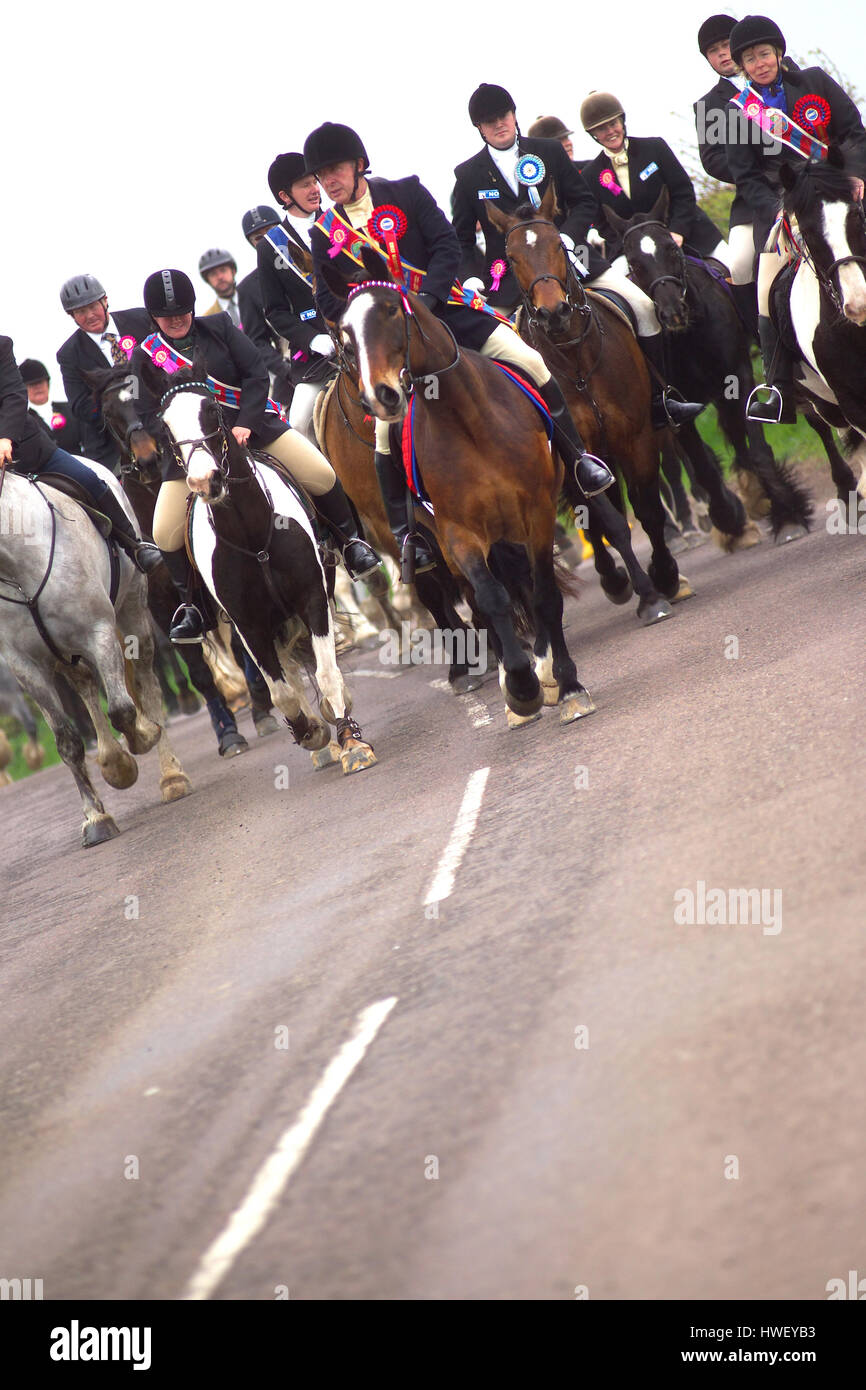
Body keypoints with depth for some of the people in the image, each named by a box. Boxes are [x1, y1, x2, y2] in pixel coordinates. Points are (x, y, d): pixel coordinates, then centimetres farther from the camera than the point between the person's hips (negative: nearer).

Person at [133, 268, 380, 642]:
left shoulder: (218, 328, 1)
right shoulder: (145, 354, 2)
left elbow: (257, 375, -5)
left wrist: (245, 425, -17)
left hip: (251, 427, 0)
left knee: (322, 476, -15)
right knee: (166, 534, -13)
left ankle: (350, 541, 11)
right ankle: (189, 601, 9)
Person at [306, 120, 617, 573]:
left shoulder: (406, 193, 1)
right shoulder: (324, 233, 5)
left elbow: (447, 246, -4)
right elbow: (328, 299, 7)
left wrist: (427, 296, -18)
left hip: (442, 308, 0)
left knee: (528, 361, -16)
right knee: (387, 426, -19)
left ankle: (578, 458, 1)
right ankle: (406, 534, -5)